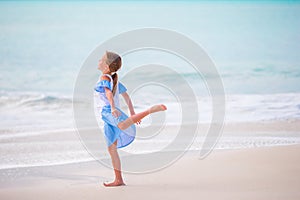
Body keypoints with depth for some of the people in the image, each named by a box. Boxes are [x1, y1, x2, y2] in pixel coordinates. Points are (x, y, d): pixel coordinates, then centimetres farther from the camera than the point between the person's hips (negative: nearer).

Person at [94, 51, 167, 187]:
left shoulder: (104, 78, -3)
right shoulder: (114, 79, 26)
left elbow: (108, 92, -20)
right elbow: (126, 95, 32)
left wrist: (112, 107, -35)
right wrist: (132, 112, 35)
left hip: (108, 111, -10)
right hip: (108, 117, 10)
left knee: (122, 125, -43)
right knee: (112, 149, 9)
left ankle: (151, 110, -53)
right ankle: (119, 180, 8)